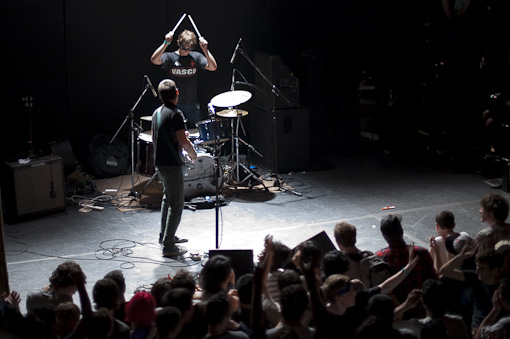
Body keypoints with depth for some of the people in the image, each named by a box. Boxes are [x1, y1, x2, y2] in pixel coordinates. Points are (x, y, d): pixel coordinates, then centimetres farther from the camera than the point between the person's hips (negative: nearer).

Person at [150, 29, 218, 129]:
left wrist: (205, 50, -20)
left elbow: (213, 67, -9)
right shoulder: (170, 57, -3)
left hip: (192, 105, 2)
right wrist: (166, 43, -28)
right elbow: (154, 60, -22)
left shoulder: (196, 57, 4)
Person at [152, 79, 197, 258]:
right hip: (172, 165, -9)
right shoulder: (175, 114, -18)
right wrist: (193, 153, -4)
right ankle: (168, 246, -5)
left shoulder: (157, 113, 9)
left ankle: (164, 236, 34)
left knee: (168, 199, 25)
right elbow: (183, 141, -22)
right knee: (176, 205, -4)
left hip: (159, 163, 9)